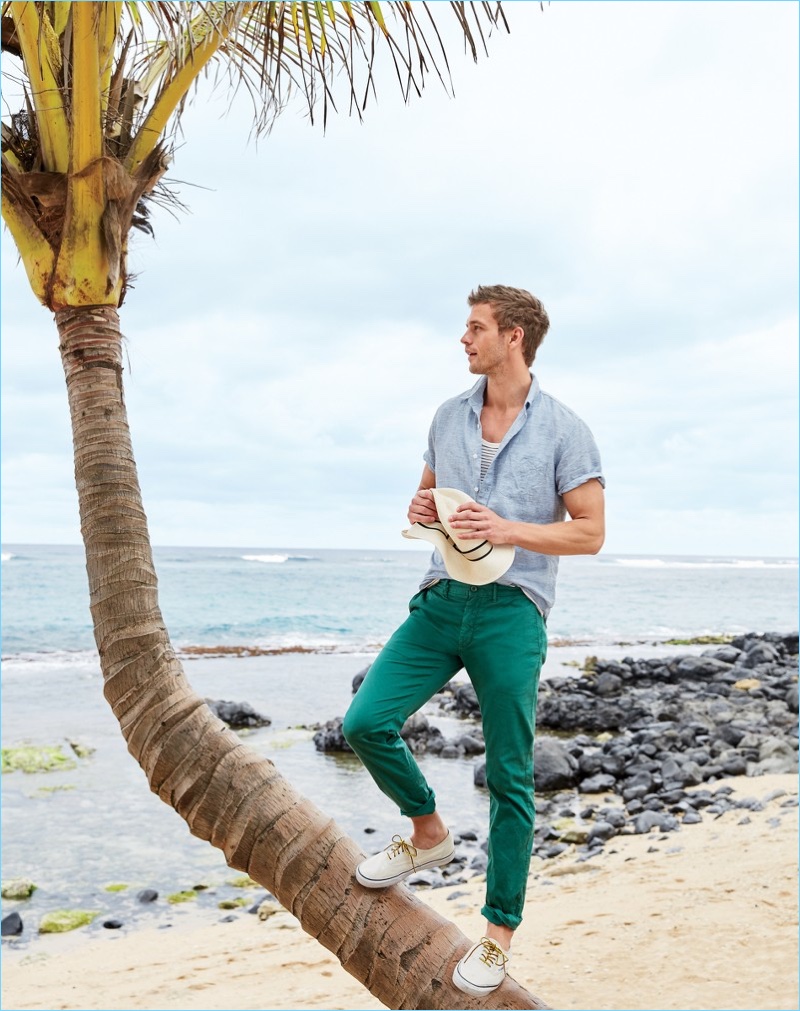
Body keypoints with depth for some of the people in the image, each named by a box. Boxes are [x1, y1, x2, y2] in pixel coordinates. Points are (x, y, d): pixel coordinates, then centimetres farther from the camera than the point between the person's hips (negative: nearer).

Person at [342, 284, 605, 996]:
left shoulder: (563, 428, -3)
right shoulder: (449, 417, 12)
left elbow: (590, 533, -4)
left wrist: (508, 530, -17)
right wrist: (421, 512, -1)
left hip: (511, 611, -5)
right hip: (441, 599, 5)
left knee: (509, 777, 2)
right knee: (367, 723, -7)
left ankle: (501, 929, 18)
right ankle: (428, 833, 20)